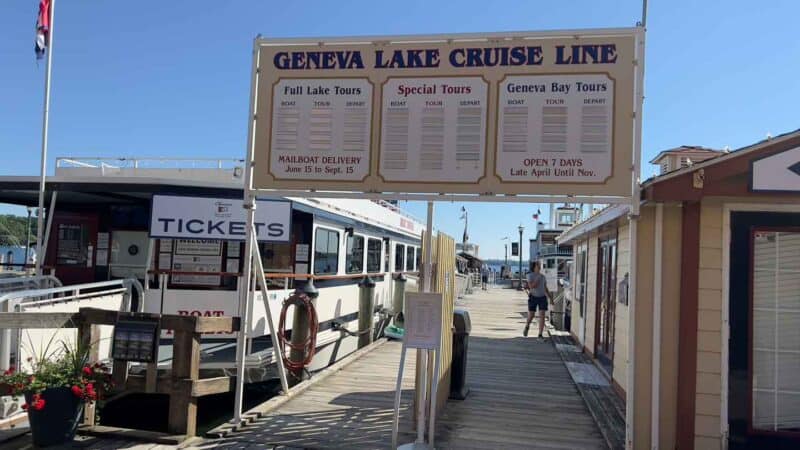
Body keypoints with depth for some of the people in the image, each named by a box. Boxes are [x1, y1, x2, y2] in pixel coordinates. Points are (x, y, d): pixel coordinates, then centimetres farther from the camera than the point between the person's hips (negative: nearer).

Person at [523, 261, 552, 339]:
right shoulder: (530, 275, -7)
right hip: (533, 297, -3)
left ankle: (540, 335, -8)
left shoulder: (543, 277, 8)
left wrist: (550, 297, 9)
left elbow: (545, 288, 14)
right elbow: (531, 286, -20)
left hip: (542, 298, 3)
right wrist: (538, 279, -17)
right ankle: (527, 327, 38)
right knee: (531, 316, 5)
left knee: (542, 316, -9)